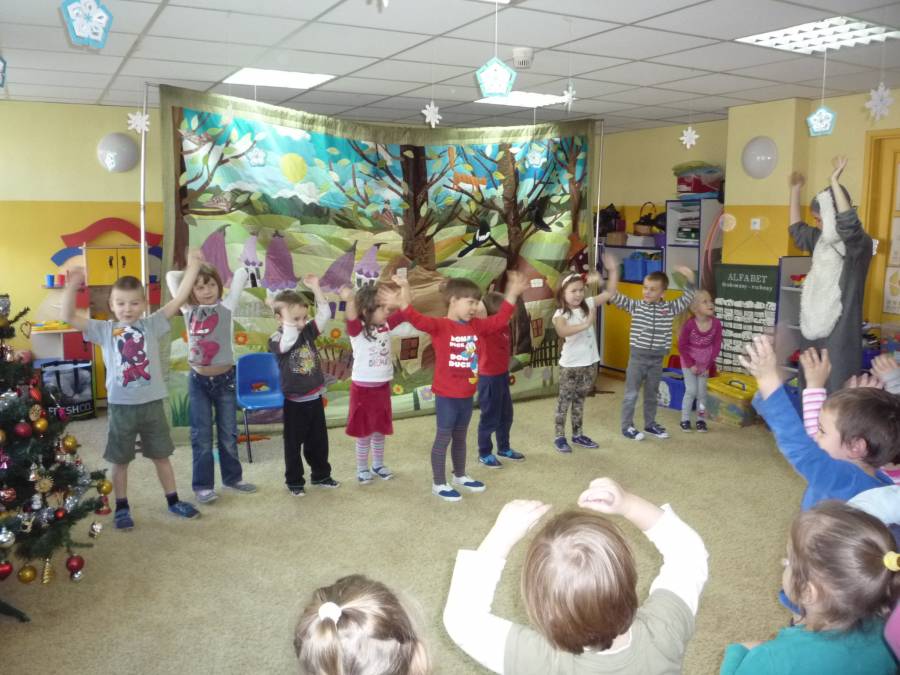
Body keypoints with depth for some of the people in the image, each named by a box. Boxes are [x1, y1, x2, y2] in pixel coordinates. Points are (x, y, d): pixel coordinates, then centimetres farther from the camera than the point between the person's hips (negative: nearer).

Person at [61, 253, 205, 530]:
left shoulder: (151, 326, -1)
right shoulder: (104, 330, 0)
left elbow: (179, 300, -8)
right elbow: (68, 317, -7)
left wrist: (192, 266, -14)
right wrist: (72, 286, -21)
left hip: (152, 403, 0)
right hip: (120, 406, 0)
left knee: (161, 455, 14)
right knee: (120, 460, 12)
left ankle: (173, 501, 28)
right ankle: (122, 508, 28)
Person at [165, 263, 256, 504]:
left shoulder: (226, 307, -3)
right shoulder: (189, 310, 1)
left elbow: (241, 273, -7)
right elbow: (171, 276, 5)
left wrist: (229, 283, 8)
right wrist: (193, 273, 11)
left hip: (225, 378, 0)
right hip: (198, 380, 0)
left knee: (228, 434, 13)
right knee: (201, 436, 5)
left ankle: (233, 477, 28)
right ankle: (203, 485, 15)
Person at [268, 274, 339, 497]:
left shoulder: (308, 331, 0)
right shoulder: (276, 339, -16)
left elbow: (325, 314, -7)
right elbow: (289, 340, -38)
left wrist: (315, 288, -12)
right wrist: (286, 312, -37)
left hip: (315, 398, 5)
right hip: (295, 402, -5)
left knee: (319, 441, 17)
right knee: (293, 443, 8)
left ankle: (321, 475, 33)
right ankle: (294, 481, 22)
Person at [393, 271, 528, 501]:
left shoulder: (476, 325, 5)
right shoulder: (440, 326, -15)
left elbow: (499, 320, 9)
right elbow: (417, 319, -30)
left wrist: (512, 294, 4)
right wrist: (405, 292, -43)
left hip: (467, 394, 7)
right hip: (446, 396, -7)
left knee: (460, 436, 21)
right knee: (443, 437, 3)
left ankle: (460, 475, 38)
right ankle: (438, 483, 15)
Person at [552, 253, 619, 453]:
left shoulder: (589, 304, 2)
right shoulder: (560, 314, -14)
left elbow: (610, 293, 4)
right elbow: (562, 331, -34)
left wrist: (613, 270, -5)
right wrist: (586, 324, -38)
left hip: (589, 362, 5)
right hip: (570, 364, -5)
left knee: (579, 399, 17)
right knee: (564, 400, 5)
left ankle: (578, 434, 27)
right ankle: (560, 437, 12)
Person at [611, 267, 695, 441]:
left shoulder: (669, 308, 2)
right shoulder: (635, 306, -3)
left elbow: (686, 300, 2)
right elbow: (615, 297, -7)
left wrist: (689, 280, -10)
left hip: (657, 359, 3)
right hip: (638, 356, -2)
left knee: (651, 394, 17)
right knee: (631, 393, 3)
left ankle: (650, 424, 31)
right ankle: (627, 426, 12)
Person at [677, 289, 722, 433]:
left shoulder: (716, 324, -16)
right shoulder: (689, 324, -24)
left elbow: (716, 346, -7)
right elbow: (682, 345, -15)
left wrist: (709, 365, -7)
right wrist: (690, 364, -13)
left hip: (705, 363, 2)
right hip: (689, 362, -2)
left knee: (702, 391, 6)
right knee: (691, 390, -3)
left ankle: (701, 420, 20)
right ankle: (685, 419, 11)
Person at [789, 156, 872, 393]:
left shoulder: (860, 243, -12)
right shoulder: (821, 239, 12)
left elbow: (849, 223, -33)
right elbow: (797, 228, 28)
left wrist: (835, 181, -30)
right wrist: (795, 189, 24)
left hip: (841, 329, -8)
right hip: (817, 326, 8)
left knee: (837, 393, -8)